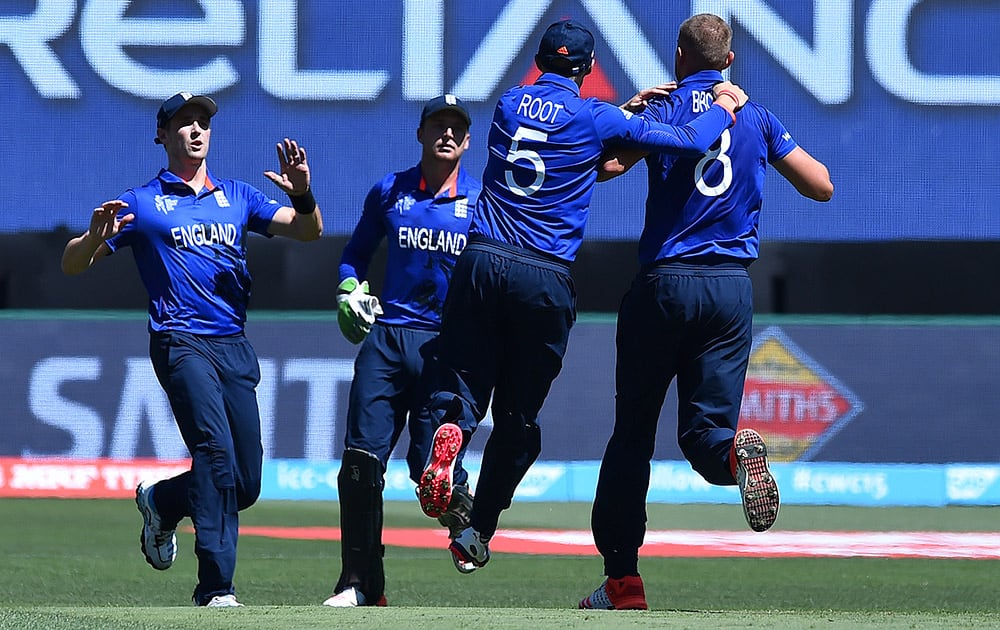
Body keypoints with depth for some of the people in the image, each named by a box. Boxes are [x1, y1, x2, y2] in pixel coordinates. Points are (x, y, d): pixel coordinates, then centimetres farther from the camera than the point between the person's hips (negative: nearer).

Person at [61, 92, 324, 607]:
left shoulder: (237, 197, 19)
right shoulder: (140, 203, 8)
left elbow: (308, 231, 11)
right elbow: (72, 265, 6)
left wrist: (302, 194, -11)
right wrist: (96, 236, -17)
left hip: (235, 347, 5)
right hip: (181, 345, -5)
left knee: (246, 483, 3)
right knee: (215, 452, -24)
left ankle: (160, 502, 31)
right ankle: (215, 587, -24)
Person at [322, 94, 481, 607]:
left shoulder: (481, 200, 4)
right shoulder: (389, 192, 11)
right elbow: (356, 253, 21)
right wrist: (349, 290, 2)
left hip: (446, 345, -2)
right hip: (385, 337, 2)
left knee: (431, 462, -12)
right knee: (361, 456, -7)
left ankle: (464, 518, 23)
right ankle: (360, 583, 0)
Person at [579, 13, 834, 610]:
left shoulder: (662, 112, 0)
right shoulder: (758, 118, 9)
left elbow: (606, 165, -14)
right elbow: (822, 187, 13)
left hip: (664, 284, -2)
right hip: (732, 288, 2)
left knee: (632, 431, 9)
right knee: (705, 430, 3)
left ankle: (622, 577, 5)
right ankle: (736, 450, -35)